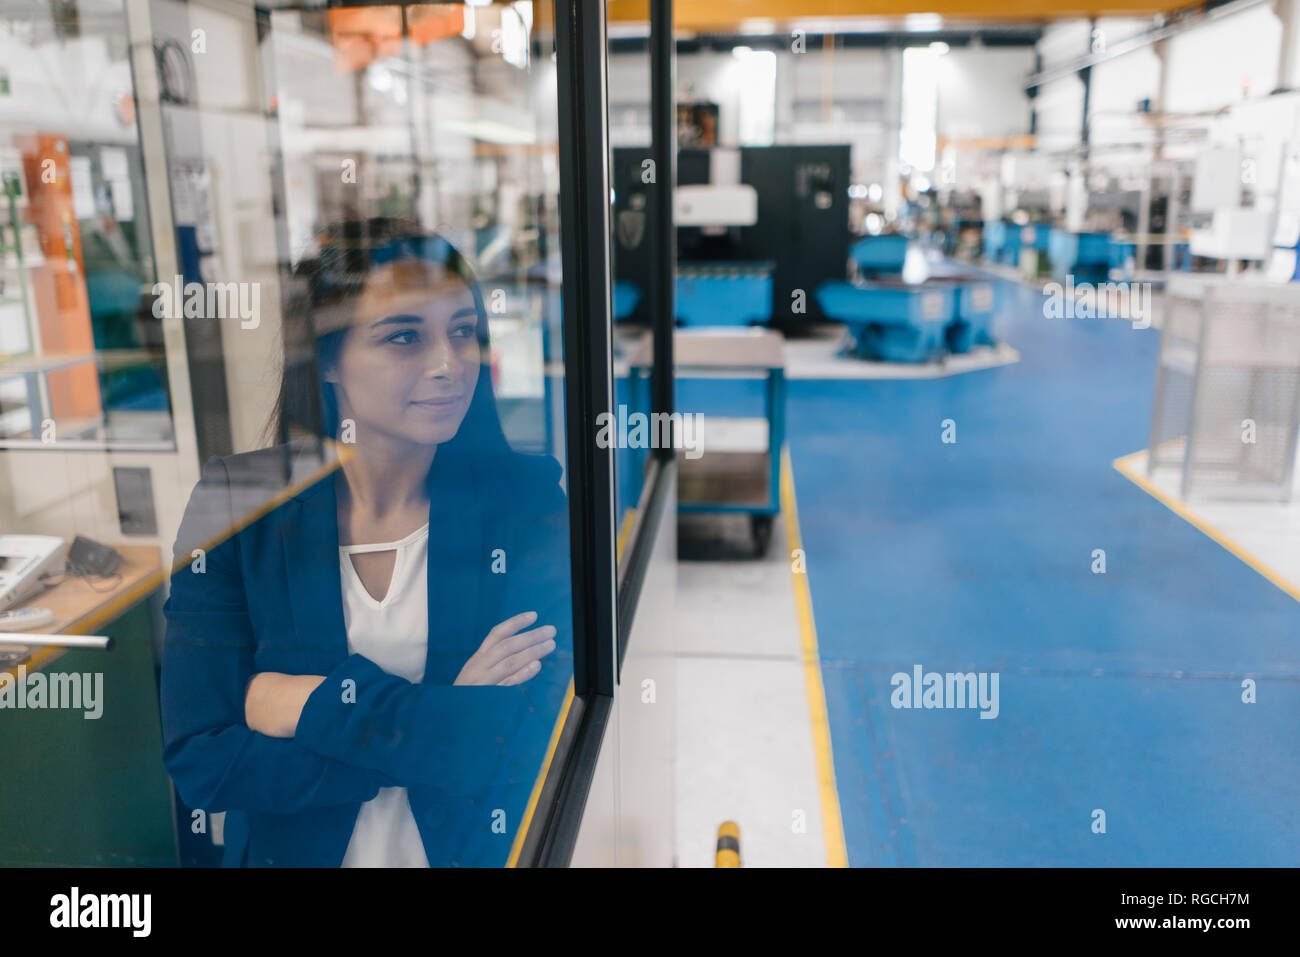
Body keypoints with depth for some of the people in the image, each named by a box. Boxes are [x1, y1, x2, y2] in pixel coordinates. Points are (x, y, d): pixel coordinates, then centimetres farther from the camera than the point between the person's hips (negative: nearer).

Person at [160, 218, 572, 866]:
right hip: (291, 852, 0)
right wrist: (441, 723, -16)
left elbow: (541, 741, -16)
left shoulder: (527, 502, -9)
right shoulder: (236, 504, -6)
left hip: (484, 853, 1)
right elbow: (200, 761, -10)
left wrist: (314, 706, -13)